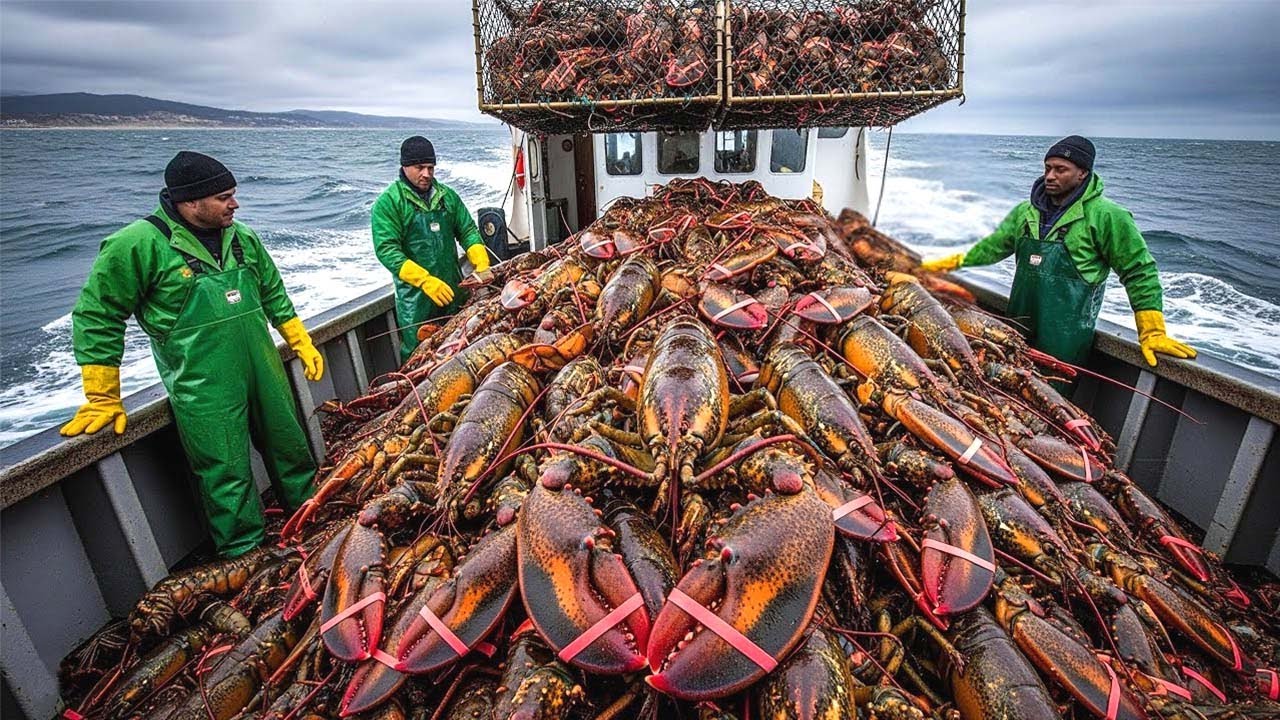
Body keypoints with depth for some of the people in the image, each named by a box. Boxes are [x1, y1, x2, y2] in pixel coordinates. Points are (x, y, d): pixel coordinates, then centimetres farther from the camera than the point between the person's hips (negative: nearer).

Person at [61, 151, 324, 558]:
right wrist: (103, 399, -2)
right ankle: (247, 557, 19)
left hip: (265, 373, 5)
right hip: (204, 389, -5)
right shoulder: (140, 244, -10)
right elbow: (96, 316, -4)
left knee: (290, 446, 17)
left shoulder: (242, 237, 6)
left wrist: (302, 345, 13)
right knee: (229, 478, 2)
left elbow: (275, 297, 16)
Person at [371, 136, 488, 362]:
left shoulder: (447, 195, 8)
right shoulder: (388, 202, -7)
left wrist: (482, 264, -10)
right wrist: (425, 280, -27)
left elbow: (468, 231, 9)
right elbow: (386, 250, -15)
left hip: (452, 287, 4)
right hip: (415, 294, -4)